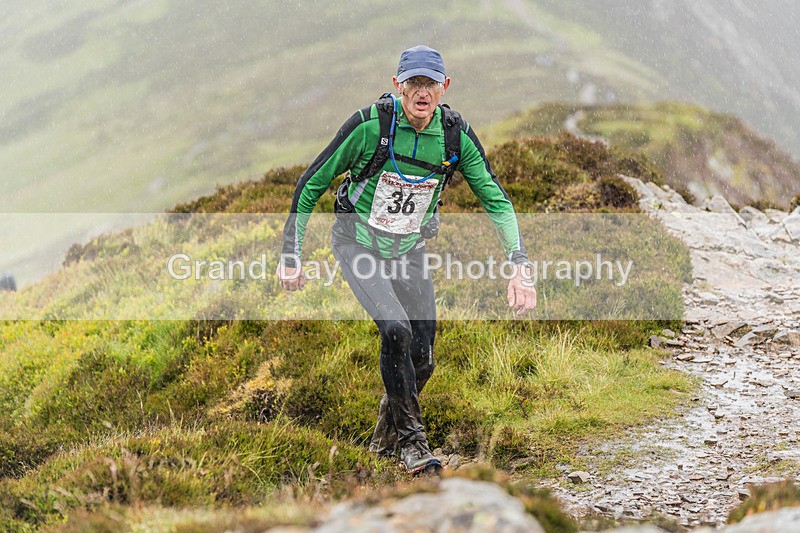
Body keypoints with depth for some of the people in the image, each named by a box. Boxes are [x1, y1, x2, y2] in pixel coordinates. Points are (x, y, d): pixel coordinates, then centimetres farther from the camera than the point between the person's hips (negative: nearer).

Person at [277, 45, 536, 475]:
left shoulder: (456, 134, -15)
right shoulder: (370, 125, -24)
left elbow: (496, 201, -8)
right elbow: (312, 184, -14)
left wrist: (520, 268, -20)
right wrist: (290, 255, -12)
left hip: (409, 251, 4)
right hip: (358, 244, -4)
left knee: (421, 359, 1)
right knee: (396, 331, -26)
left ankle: (385, 437, 28)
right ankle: (411, 440, -10)